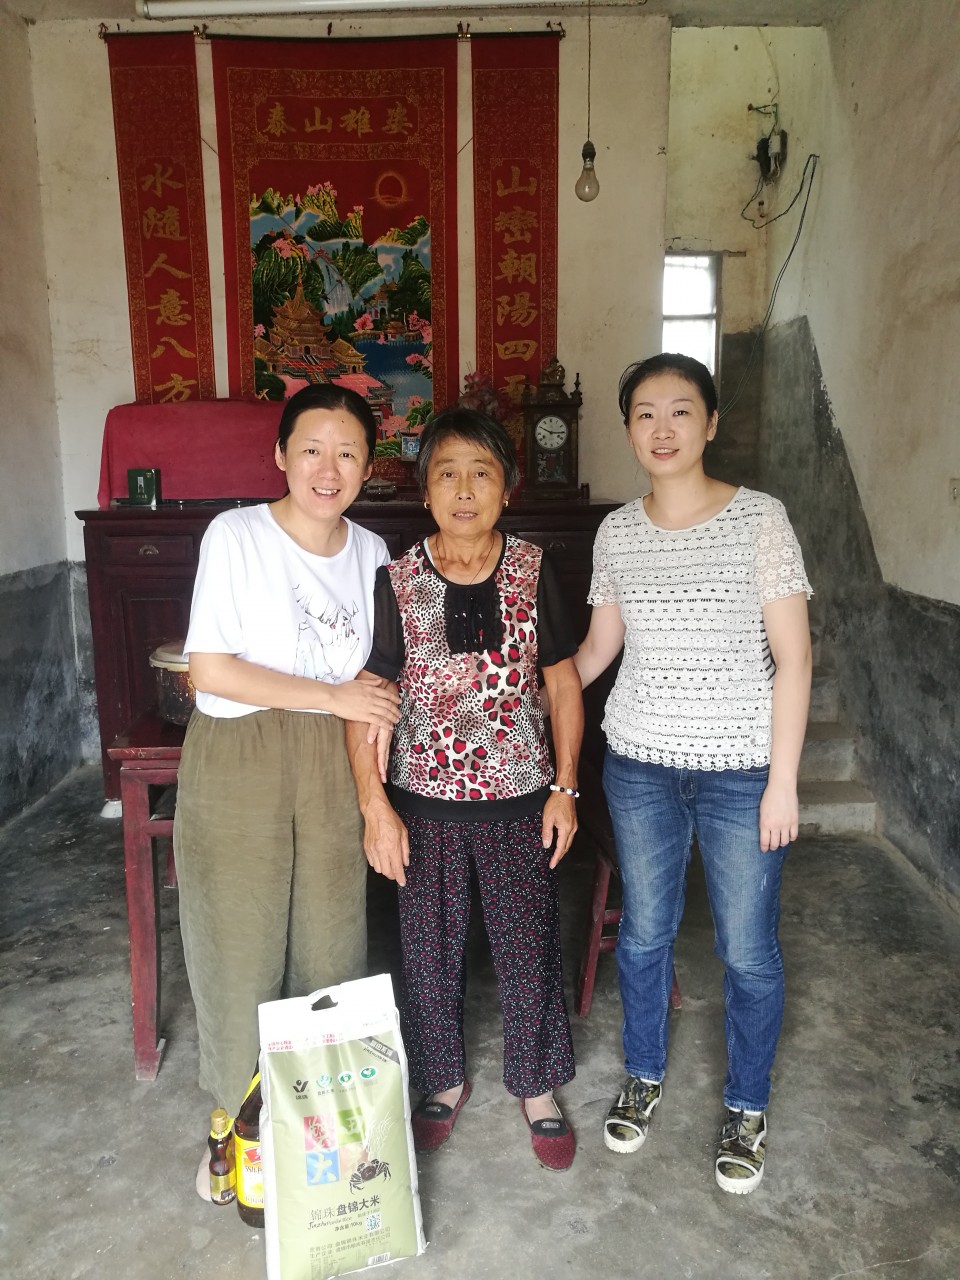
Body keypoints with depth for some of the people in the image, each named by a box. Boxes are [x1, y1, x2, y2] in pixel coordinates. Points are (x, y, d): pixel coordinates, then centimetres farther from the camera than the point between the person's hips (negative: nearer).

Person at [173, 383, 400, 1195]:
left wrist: (371, 718, -2)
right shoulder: (236, 535, -10)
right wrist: (332, 696, -16)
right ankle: (241, 1119, 31)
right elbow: (209, 670, -14)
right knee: (242, 943, 7)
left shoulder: (370, 552, 5)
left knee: (332, 939, 12)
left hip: (332, 766, 4)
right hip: (238, 763, -3)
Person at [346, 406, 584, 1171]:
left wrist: (564, 787, -2)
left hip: (520, 797, 0)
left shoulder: (533, 573, -5)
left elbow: (563, 682, 1)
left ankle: (538, 1091, 36)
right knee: (430, 952, 14)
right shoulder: (396, 583, -8)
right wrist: (375, 806, -11)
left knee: (530, 948, 11)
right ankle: (445, 1083, 40)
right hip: (425, 799, 0)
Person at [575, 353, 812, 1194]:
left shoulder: (760, 519, -9)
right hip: (640, 765, 3)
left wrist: (783, 781, -10)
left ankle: (747, 1107, 35)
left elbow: (793, 658, -9)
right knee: (644, 932, 16)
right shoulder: (617, 532, 2)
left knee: (747, 950, 9)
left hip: (742, 771, -3)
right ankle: (645, 1076, 41)